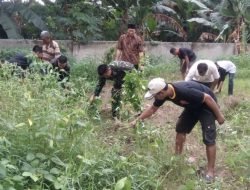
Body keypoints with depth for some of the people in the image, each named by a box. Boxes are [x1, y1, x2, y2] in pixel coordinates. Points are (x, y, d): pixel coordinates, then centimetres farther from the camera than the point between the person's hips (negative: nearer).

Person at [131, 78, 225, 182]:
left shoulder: (184, 91, -40)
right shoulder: (164, 93, -15)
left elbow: (208, 98, -29)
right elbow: (152, 108, 2)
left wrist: (219, 115, -20)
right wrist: (137, 120, 0)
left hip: (206, 106, -8)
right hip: (192, 106, 8)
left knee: (209, 138, -11)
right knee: (180, 129, 11)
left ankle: (210, 171, -1)